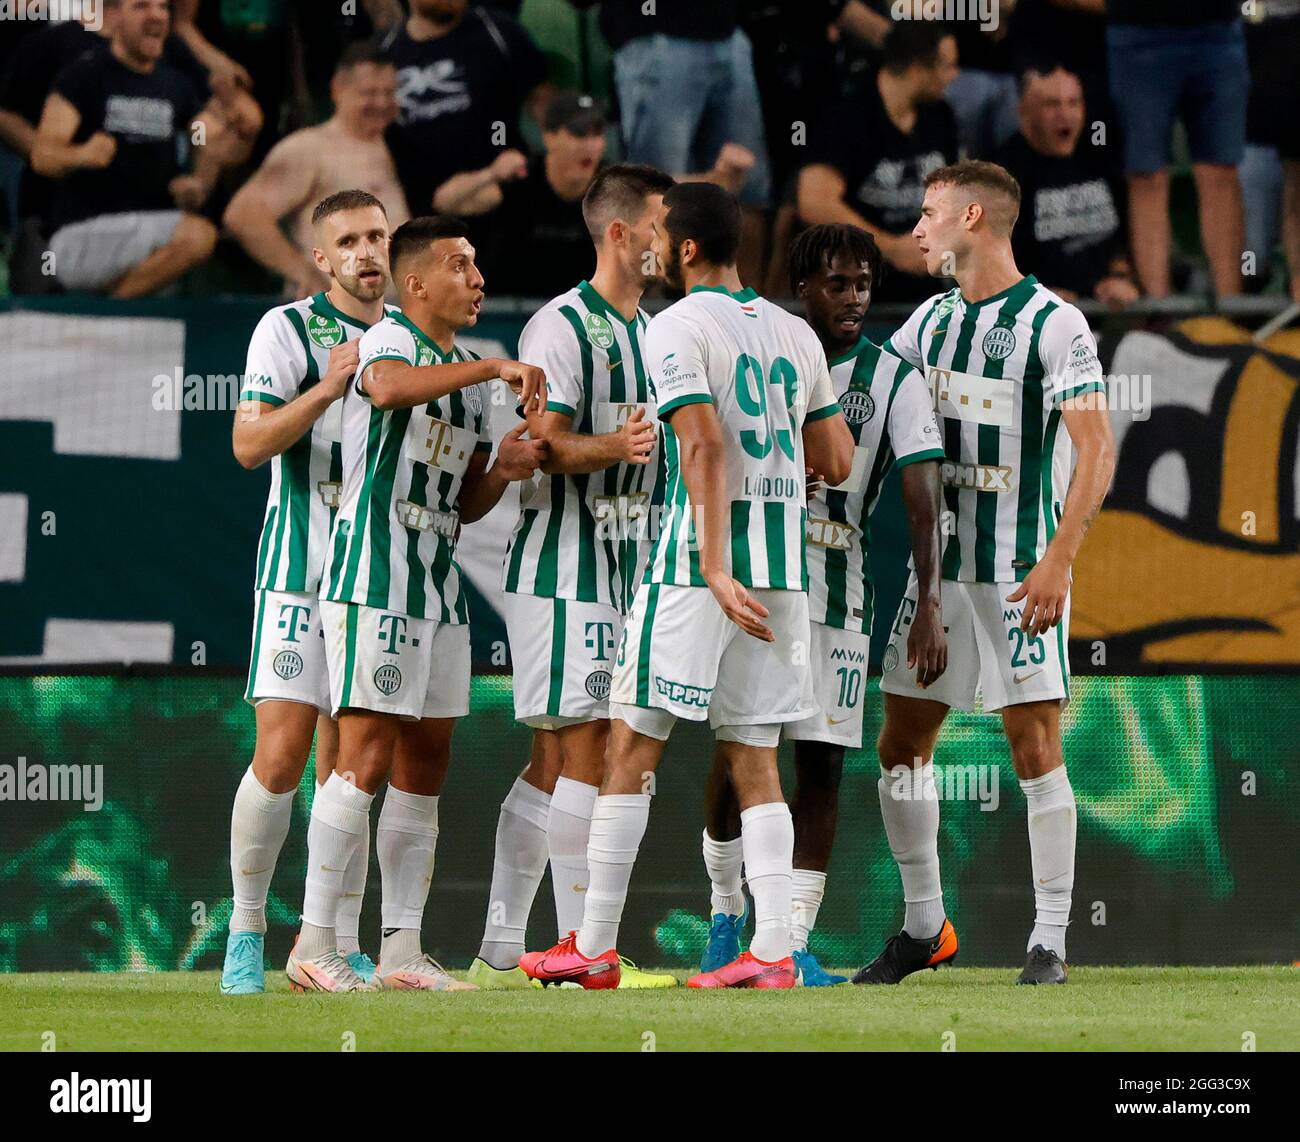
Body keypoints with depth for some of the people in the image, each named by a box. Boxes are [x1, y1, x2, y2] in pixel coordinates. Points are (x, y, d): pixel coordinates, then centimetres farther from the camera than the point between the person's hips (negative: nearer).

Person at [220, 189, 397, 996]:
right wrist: (326, 391, -22)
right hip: (301, 568, -5)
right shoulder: (289, 330, -2)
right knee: (281, 753, -12)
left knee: (346, 764, 5)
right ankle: (246, 931, 0)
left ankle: (341, 946, 7)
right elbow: (250, 443, -11)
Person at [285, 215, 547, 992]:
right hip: (373, 580, -9)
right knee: (368, 758, -12)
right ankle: (314, 944, -9)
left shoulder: (470, 375, 19)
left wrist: (505, 469, 3)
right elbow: (390, 385, -34)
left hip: (439, 590, 9)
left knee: (425, 766, 8)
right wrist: (492, 366, -35)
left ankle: (402, 948, 12)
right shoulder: (388, 342, -7)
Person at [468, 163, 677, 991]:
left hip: (627, 565, 9)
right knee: (587, 749, -11)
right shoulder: (561, 327, -10)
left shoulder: (654, 333, 18)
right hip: (563, 562, -9)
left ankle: (501, 953, 10)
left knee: (554, 760, 8)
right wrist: (613, 446, -33)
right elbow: (545, 443, -17)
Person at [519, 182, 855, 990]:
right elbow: (837, 462, 15)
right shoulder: (796, 334, 13)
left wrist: (716, 573, -23)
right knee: (756, 764, 7)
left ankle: (595, 947, 4)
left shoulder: (677, 330, -7)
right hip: (783, 565, 6)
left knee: (632, 749, 2)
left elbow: (705, 448, -18)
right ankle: (773, 951, -3)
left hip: (699, 558, -6)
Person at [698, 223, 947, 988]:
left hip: (838, 592, -1)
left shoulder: (893, 381, 0)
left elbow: (923, 501, -7)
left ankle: (795, 941, 0)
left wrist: (930, 606, -18)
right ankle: (727, 913, 18)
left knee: (822, 761, -3)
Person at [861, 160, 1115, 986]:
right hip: (937, 568, 7)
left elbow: (1097, 447, -15)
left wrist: (1058, 561, -22)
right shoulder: (931, 320, 11)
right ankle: (924, 927, 18)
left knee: (1036, 748, -6)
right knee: (902, 745, 6)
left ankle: (1051, 940, -1)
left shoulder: (1054, 324, -10)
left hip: (1021, 574, -7)